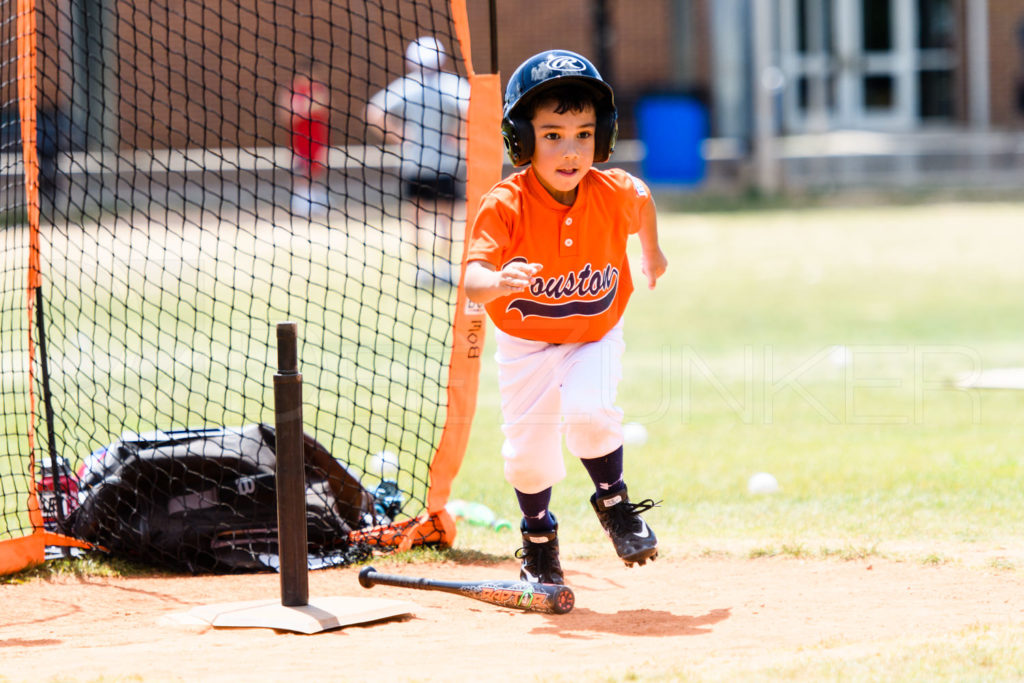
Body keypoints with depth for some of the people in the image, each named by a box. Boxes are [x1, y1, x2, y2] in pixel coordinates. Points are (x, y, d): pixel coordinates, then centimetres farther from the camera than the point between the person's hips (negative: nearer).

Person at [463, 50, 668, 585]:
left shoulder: (613, 193, -18)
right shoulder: (504, 205, -26)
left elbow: (642, 199, 9)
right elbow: (473, 279, -37)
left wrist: (652, 251, 27)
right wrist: (499, 282, -60)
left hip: (594, 337, 0)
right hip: (524, 343, 0)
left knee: (588, 410, -26)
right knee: (529, 448, 1)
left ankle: (613, 503, 3)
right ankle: (538, 540, 31)